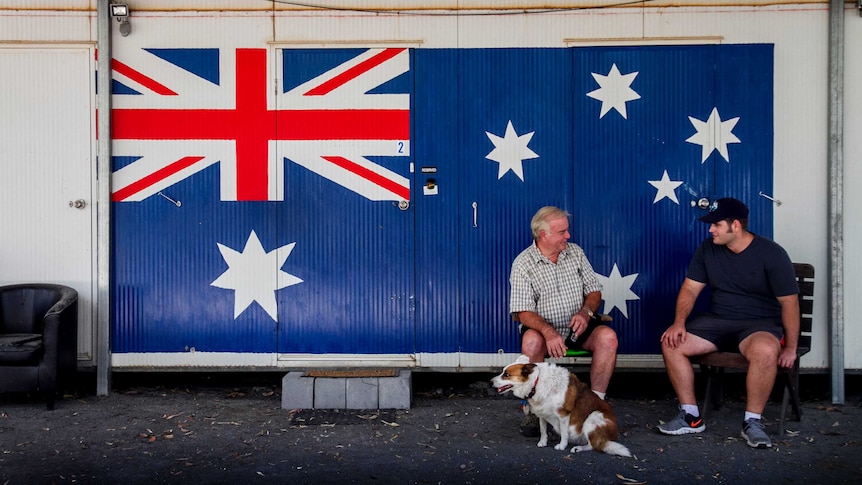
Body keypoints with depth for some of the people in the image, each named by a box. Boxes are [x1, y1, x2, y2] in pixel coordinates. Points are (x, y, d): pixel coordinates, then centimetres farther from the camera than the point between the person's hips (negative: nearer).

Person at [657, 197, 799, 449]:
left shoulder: (771, 254, -11)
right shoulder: (707, 249, 2)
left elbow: (789, 301, -9)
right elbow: (690, 288, 3)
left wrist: (791, 347, -11)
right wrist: (679, 322, -14)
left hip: (760, 323, -4)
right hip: (717, 321, 5)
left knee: (765, 350, -39)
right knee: (671, 343, -16)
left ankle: (752, 422, -20)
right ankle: (691, 416, -5)